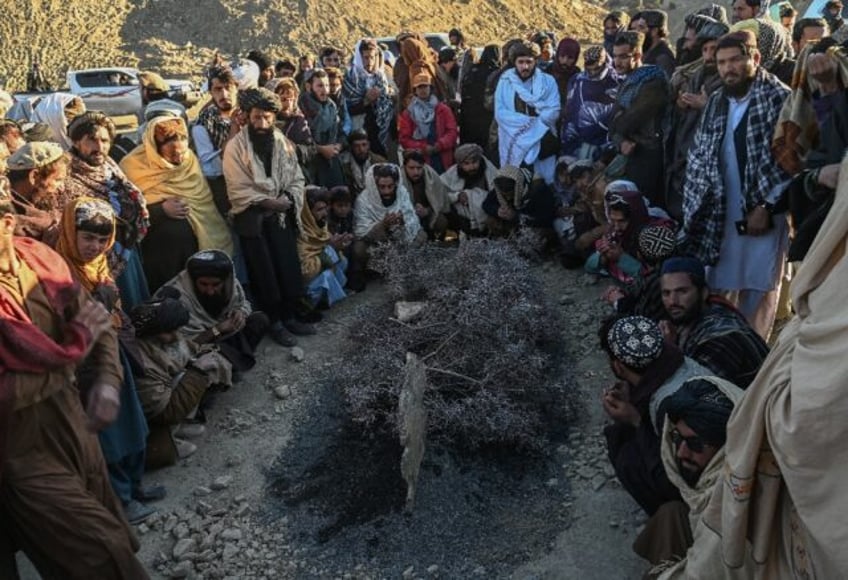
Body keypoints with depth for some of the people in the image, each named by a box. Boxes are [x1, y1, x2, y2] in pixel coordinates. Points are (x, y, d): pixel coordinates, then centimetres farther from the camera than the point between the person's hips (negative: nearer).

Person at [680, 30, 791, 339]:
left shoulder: (779, 98, -5)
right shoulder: (717, 102, 13)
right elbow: (699, 157, 14)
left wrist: (767, 207, -16)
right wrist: (695, 206, 4)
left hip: (762, 212, -5)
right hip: (721, 213, 5)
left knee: (757, 292, 2)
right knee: (719, 290, 11)